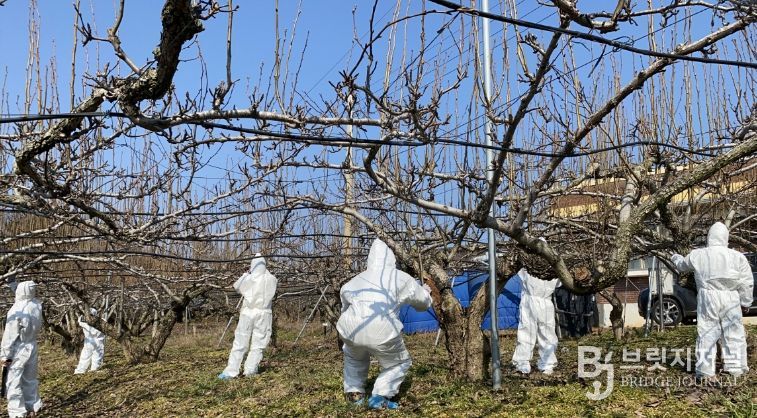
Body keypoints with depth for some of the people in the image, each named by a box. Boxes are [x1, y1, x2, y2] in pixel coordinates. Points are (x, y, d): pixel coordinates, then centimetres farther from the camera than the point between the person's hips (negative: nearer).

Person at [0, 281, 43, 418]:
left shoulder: (16, 310, -20)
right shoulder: (37, 305, -6)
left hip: (18, 349, -6)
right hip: (32, 346, 6)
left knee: (13, 381, 2)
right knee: (30, 379, 18)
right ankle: (33, 407, 27)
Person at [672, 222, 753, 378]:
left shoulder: (697, 255, 0)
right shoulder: (737, 256, -1)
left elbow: (682, 265, 20)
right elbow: (747, 283, 1)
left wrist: (676, 258, 42)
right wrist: (746, 302, 13)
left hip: (707, 297, 0)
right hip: (730, 298, 0)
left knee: (707, 333, 4)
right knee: (734, 332, 8)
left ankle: (705, 369, 5)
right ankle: (736, 367, 10)